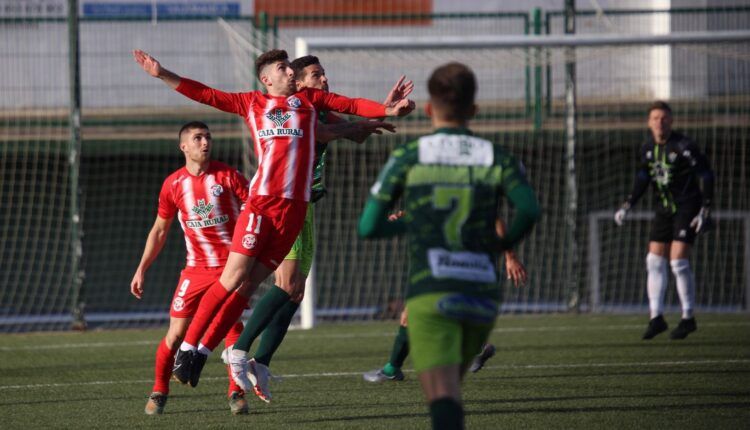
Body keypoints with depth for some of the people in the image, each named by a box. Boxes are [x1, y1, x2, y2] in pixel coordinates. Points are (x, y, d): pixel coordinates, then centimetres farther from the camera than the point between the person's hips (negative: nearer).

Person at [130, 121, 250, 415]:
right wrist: (141, 270, 9)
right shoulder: (173, 184, 1)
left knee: (232, 324, -15)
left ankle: (236, 393, -3)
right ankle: (159, 392, 15)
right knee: (175, 334, -3)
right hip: (196, 268, 2)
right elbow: (159, 230, 11)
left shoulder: (227, 176, -5)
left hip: (232, 264, -2)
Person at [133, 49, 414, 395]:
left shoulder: (309, 99, 17)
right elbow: (204, 94, 15)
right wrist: (161, 74, 9)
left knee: (249, 285, 0)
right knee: (233, 277, -11)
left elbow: (352, 105, 11)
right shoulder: (252, 103, 13)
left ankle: (204, 350, 8)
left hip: (294, 208, 2)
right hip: (261, 202, -2)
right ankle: (188, 346, -3)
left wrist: (388, 111, -5)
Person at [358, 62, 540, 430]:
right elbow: (529, 209, -11)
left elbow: (368, 228, 5)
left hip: (430, 296, -3)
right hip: (482, 297, 3)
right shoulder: (498, 158, 7)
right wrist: (504, 243, 9)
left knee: (443, 400, -15)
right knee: (449, 387, 26)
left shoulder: (407, 158, 4)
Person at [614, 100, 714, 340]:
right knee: (654, 261, 1)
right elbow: (643, 177, 15)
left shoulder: (683, 146, -15)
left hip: (687, 208, -7)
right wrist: (627, 205, 7)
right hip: (664, 210, 7)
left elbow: (705, 176, -13)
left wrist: (705, 210, -17)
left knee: (678, 261, -14)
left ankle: (688, 318, -2)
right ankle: (656, 317, 6)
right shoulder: (648, 147, 4)